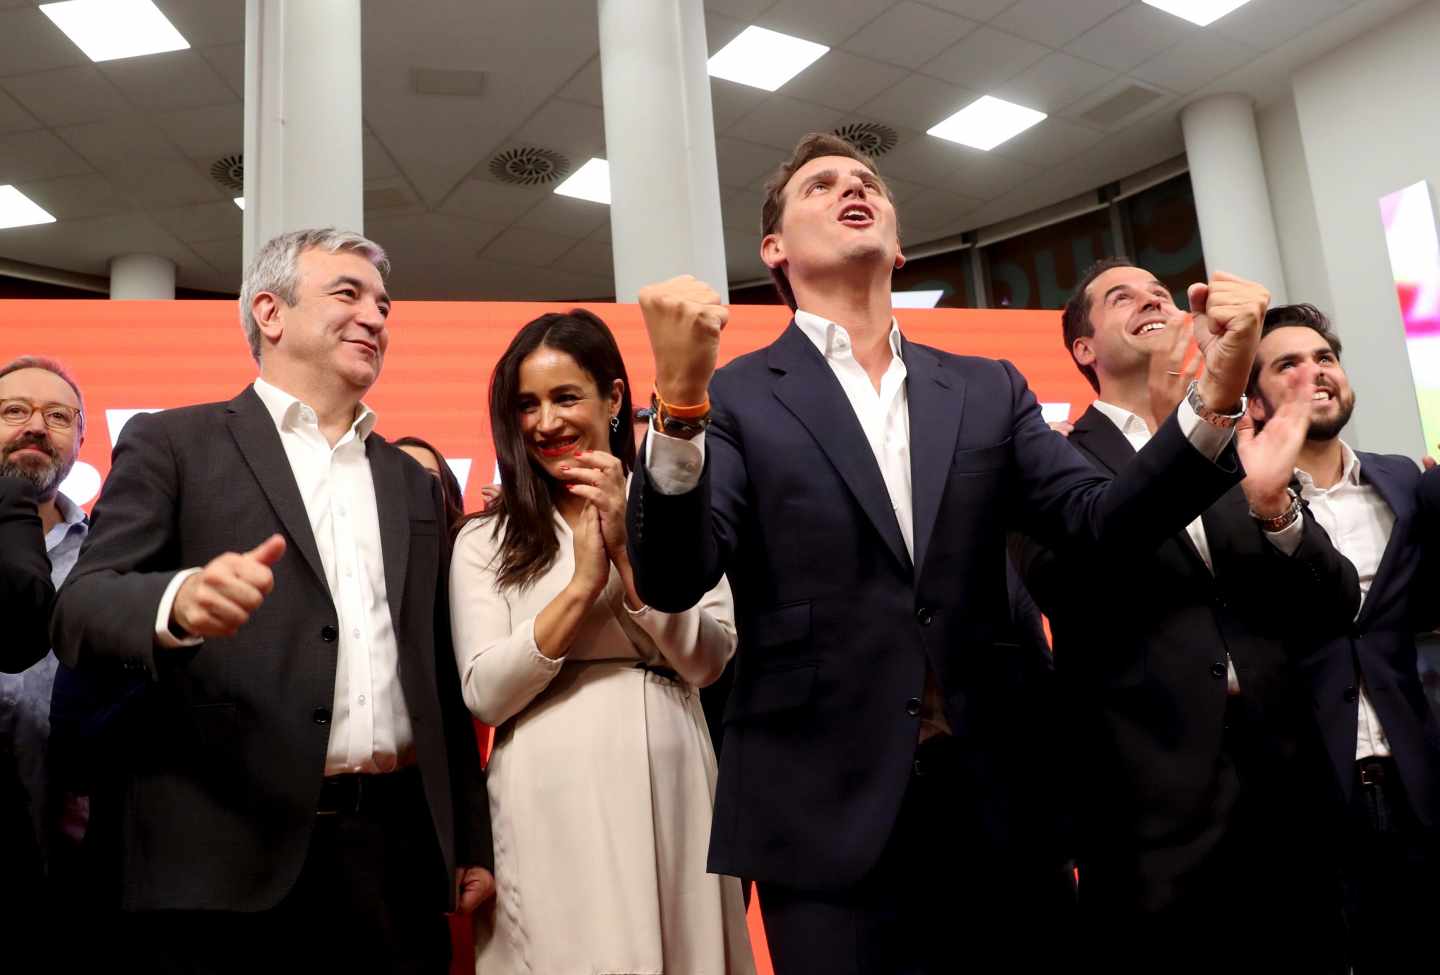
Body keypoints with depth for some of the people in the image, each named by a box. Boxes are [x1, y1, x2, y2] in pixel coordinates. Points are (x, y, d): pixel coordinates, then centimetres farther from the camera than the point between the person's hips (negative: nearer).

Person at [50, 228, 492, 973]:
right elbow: (80, 608, -6)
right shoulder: (172, 443, 4)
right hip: (227, 855, -3)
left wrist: (471, 841, 13)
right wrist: (181, 601, -28)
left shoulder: (415, 483, 15)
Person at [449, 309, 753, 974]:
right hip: (549, 804, -1)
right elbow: (484, 695, -5)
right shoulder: (485, 539, 4)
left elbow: (707, 662, -2)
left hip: (670, 790, 1)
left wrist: (628, 551, -12)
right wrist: (581, 585, -14)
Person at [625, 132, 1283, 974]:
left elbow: (1106, 522, -1)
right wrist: (677, 398, -28)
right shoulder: (736, 397, -1)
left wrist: (1216, 395, -16)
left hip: (997, 811, 4)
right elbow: (672, 584, -13)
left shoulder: (989, 390, 10)